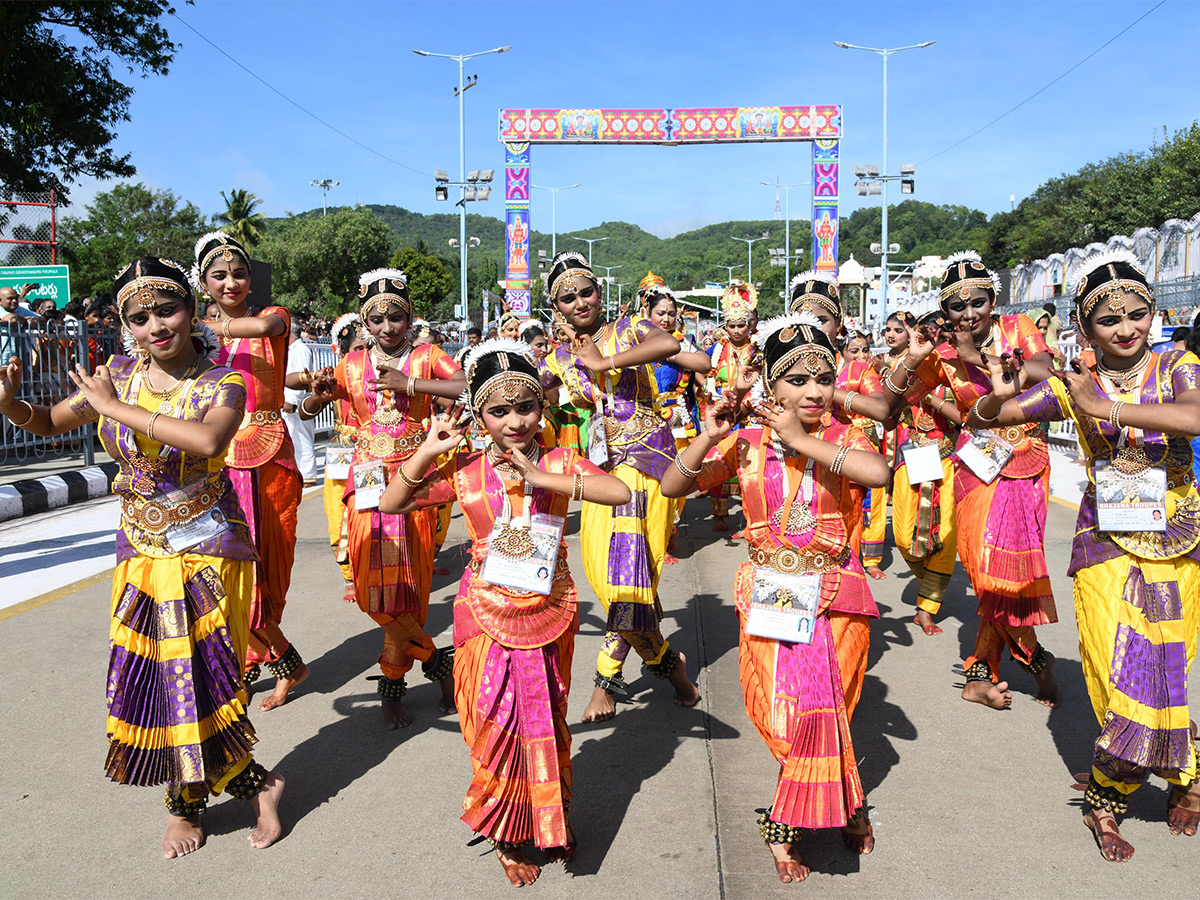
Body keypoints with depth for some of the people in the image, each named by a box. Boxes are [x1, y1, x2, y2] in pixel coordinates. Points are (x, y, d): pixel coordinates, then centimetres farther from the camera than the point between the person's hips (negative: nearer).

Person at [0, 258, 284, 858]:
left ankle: (188, 803, 25)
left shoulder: (221, 386, -13)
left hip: (207, 554, -5)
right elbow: (49, 424, 14)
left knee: (195, 676, -1)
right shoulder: (117, 376, 0)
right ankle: (251, 783, 23)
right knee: (150, 677, 6)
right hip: (141, 555, 5)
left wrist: (115, 407, -27)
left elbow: (208, 441, -36)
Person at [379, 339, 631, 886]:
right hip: (487, 613, 0)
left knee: (544, 721, 15)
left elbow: (619, 492, -24)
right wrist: (427, 452, -16)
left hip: (548, 611, 1)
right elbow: (391, 503, -4)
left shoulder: (559, 463, -7)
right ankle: (504, 837, 29)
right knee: (496, 725, 7)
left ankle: (550, 823, 39)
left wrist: (541, 478, -28)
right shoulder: (464, 472, -5)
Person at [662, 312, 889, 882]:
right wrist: (708, 439, -15)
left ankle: (785, 827, 26)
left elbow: (879, 472, -26)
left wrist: (803, 442, -25)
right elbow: (672, 487, 0)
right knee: (790, 720, 4)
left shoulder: (844, 439, -3)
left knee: (818, 713, 3)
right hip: (769, 599, 1)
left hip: (833, 599, -1)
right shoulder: (747, 445, 0)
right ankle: (846, 808, 29)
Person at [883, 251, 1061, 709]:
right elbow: (892, 401, -1)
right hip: (978, 463, 1)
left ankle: (981, 674, 5)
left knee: (1000, 566, -11)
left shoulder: (1018, 328, 2)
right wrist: (911, 358, -15)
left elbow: (1045, 374, -16)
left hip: (1025, 460, -1)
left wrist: (980, 358, -16)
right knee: (999, 568, -4)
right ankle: (1036, 658, 18)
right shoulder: (944, 355, 2)